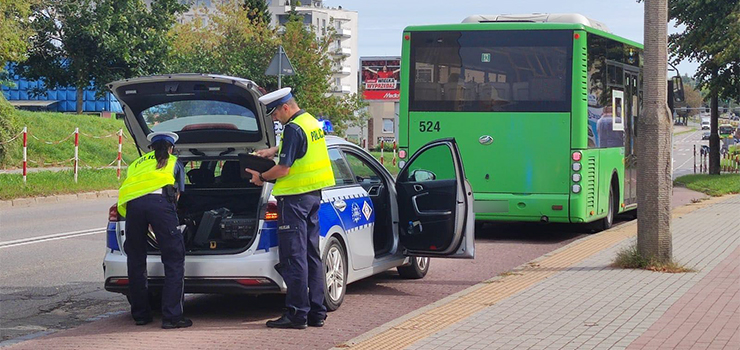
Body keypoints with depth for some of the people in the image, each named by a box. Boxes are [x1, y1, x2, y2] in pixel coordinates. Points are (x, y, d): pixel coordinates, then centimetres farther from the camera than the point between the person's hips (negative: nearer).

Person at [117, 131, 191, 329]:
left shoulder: (136, 164, 36)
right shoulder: (174, 163, 29)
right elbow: (177, 194, 30)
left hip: (132, 203, 3)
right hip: (160, 200, -3)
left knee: (135, 261, 14)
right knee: (174, 260, 1)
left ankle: (140, 314, 20)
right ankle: (171, 317, -5)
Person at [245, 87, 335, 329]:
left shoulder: (293, 129, -17)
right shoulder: (312, 122, 12)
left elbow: (283, 169, -19)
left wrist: (261, 178, -3)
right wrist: (273, 151, 23)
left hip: (295, 197, -9)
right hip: (313, 194, 9)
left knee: (294, 257, -6)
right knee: (311, 254, 11)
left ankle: (296, 314, -6)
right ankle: (316, 312, 14)